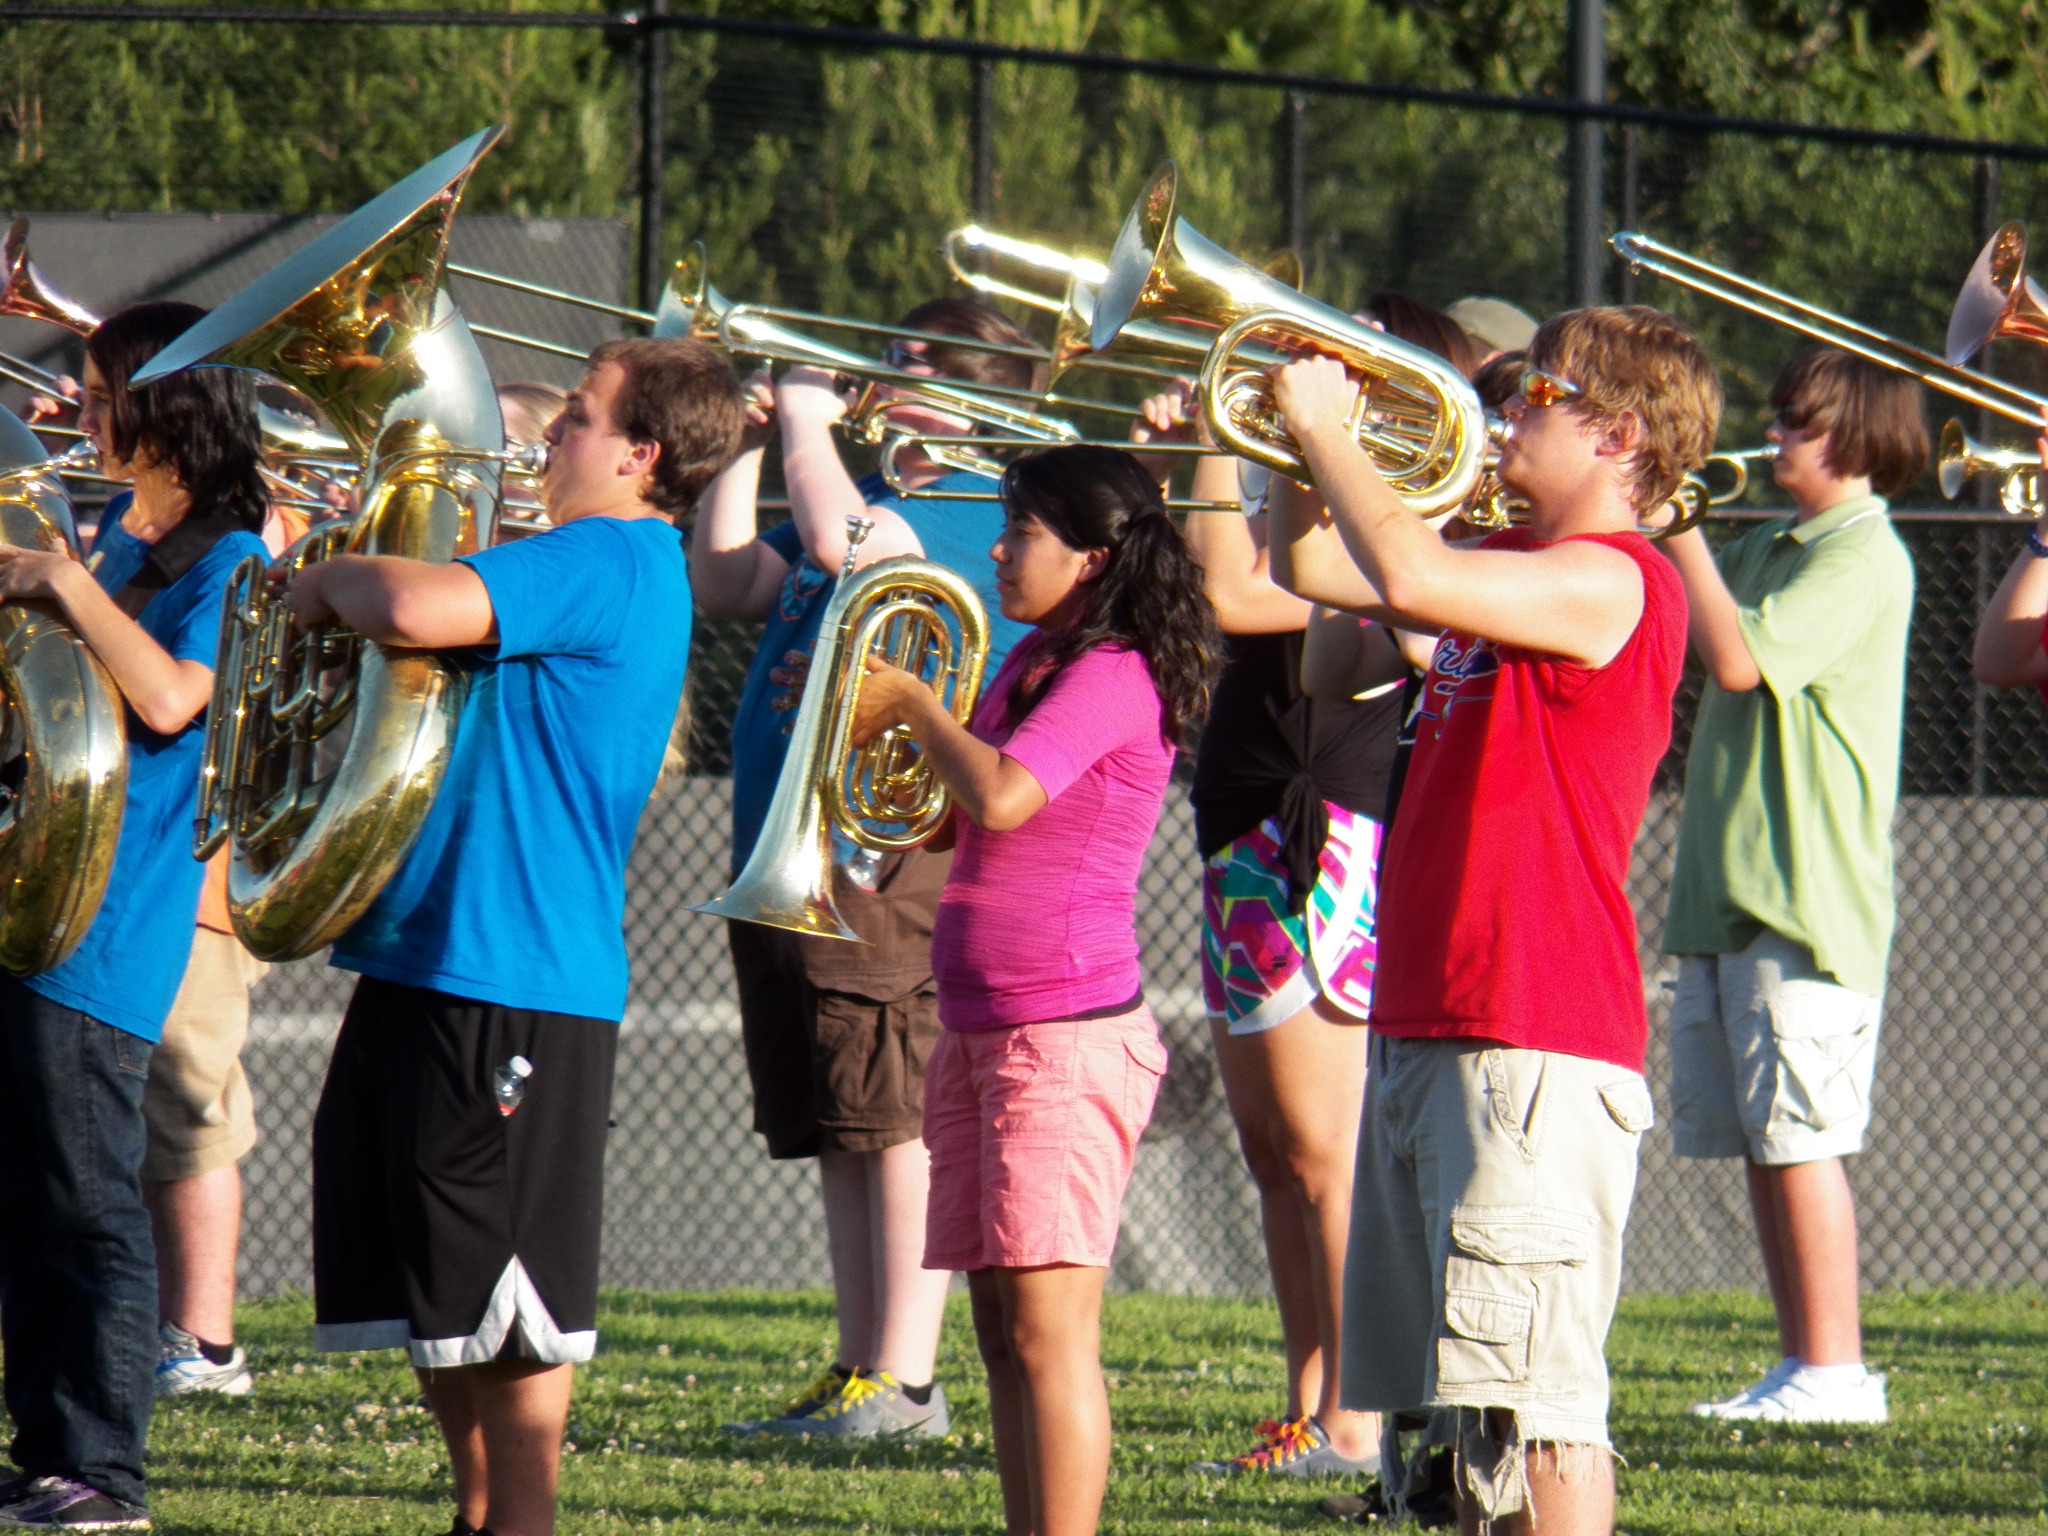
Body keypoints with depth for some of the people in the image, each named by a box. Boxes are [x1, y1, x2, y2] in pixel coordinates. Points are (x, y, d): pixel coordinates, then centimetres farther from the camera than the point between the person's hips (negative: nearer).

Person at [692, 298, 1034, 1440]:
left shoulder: (982, 512, -8)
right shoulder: (874, 496, 21)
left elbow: (844, 541, -25)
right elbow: (725, 585, 18)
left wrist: (809, 421, -10)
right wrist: (751, 445, 11)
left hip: (894, 861, -10)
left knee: (898, 1123, -9)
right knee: (844, 1136, 11)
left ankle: (903, 1385, -9)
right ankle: (859, 1376, 15)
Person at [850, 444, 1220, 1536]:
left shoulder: (1114, 678, -12)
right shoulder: (1032, 664, 15)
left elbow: (1000, 798, -27)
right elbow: (950, 822, 22)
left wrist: (911, 703, -11)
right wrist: (866, 727, 8)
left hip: (1070, 1035, -9)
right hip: (977, 1029, 9)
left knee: (1049, 1324, -12)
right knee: (1002, 1329, 8)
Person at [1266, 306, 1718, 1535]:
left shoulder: (1613, 580, -13)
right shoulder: (1512, 567, 18)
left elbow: (1412, 579, -28)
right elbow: (1314, 571, 25)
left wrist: (1327, 426, -14)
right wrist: (1302, 445, 10)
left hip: (1534, 1042, -10)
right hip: (1426, 1026, 10)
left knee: (1535, 1390, -13)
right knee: (1463, 1398, 15)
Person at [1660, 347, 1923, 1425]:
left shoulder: (1864, 554, -10)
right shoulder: (1771, 546, 18)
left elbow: (1737, 659, -19)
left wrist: (1676, 528, -11)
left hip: (1807, 893, -9)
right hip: (1727, 891, 9)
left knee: (1798, 1134, -9)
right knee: (1757, 1140, 9)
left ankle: (1834, 1370, -6)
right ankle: (1803, 1366, 12)